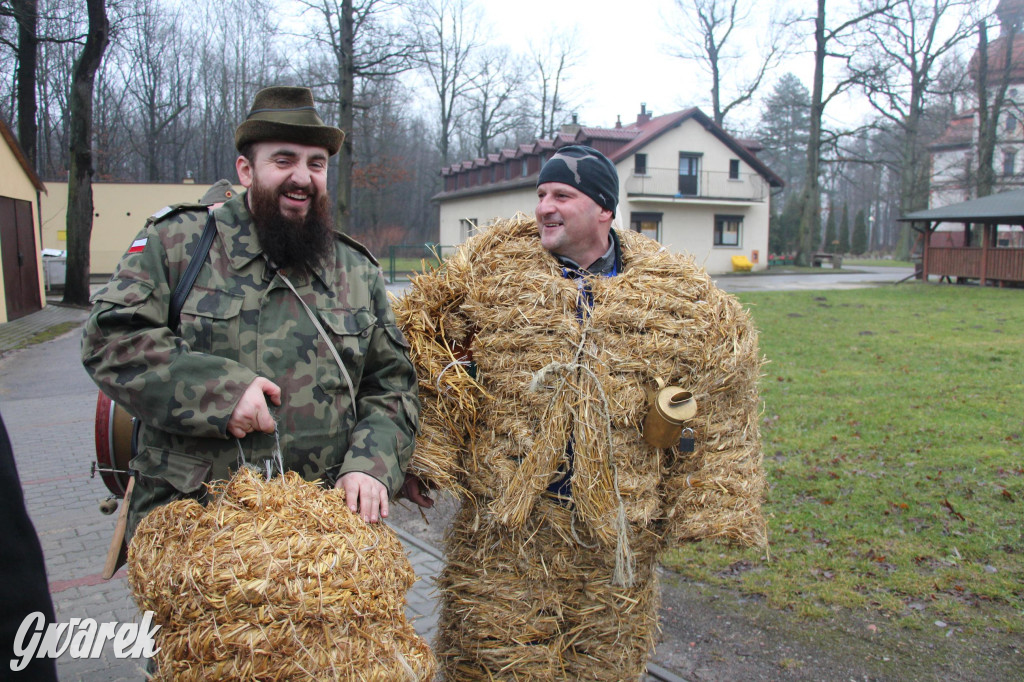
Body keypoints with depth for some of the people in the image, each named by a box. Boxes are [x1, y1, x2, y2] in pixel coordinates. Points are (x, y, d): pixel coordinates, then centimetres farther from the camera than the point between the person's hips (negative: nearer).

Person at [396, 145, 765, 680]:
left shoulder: (674, 293, -1)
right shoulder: (493, 262, -2)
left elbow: (715, 394, 6)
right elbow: (427, 342, 3)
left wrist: (704, 507, 4)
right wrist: (423, 454, -5)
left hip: (615, 529, 1)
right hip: (503, 521, 0)